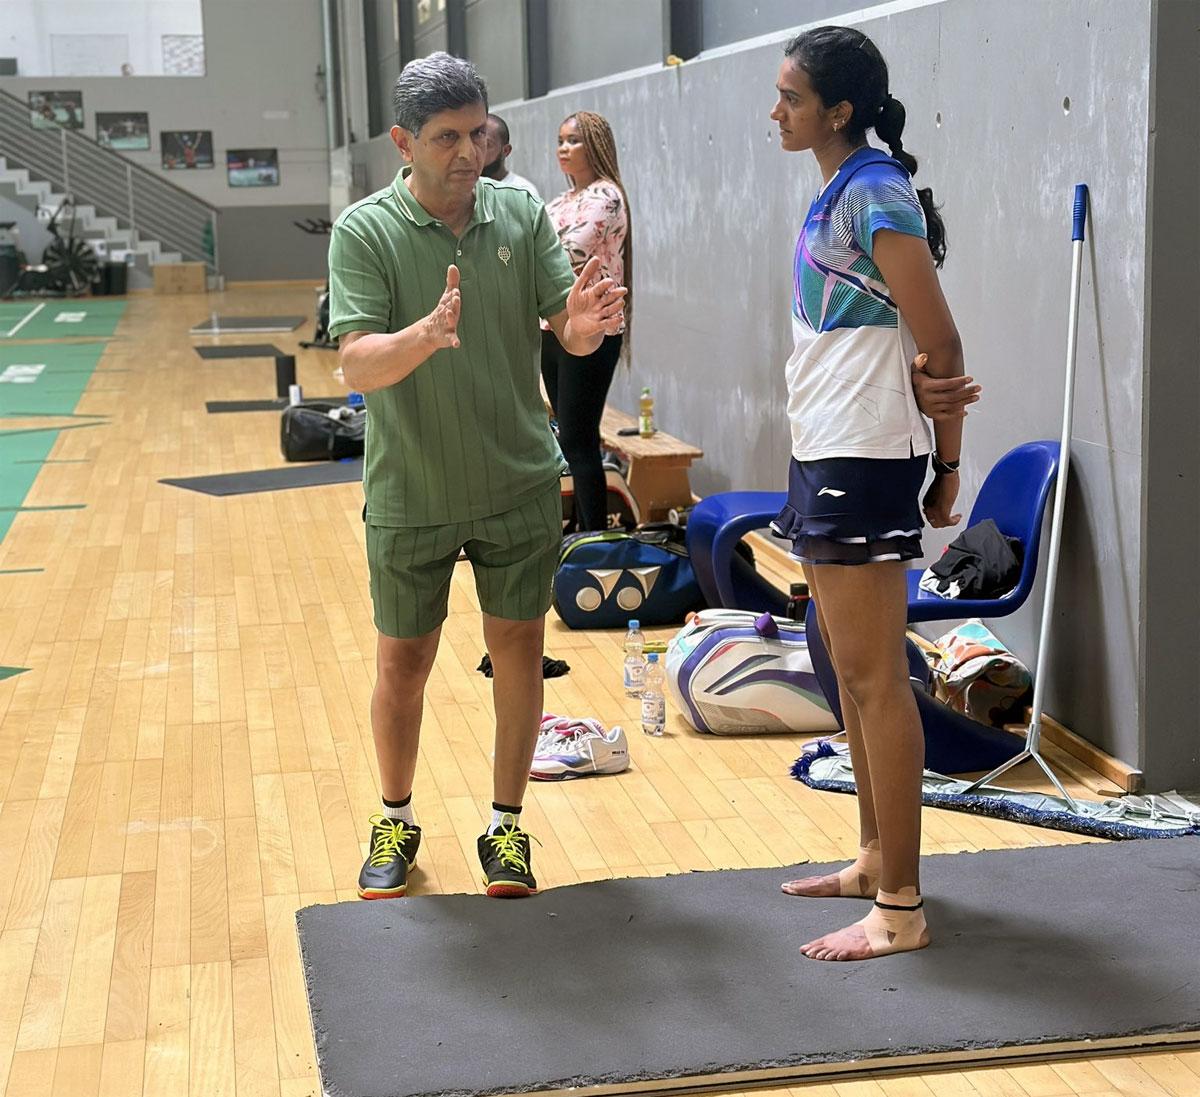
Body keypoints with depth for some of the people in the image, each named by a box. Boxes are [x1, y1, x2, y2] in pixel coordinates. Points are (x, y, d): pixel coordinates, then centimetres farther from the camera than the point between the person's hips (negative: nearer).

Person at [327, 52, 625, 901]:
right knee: (404, 662, 9)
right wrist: (426, 333, -41)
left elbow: (569, 333, -4)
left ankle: (506, 826, 24)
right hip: (411, 491, -2)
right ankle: (396, 822, 31)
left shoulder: (521, 212, -3)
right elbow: (357, 365, -21)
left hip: (520, 482, 2)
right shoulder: (366, 232, -11)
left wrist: (585, 323, -28)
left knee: (519, 649, 7)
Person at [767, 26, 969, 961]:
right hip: (826, 457, 10)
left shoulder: (875, 194, -15)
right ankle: (875, 859, 30)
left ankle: (900, 908, 3)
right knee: (851, 672, 17)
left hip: (864, 462, -10)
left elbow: (940, 342, -15)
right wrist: (924, 377, -8)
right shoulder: (838, 193, 13)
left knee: (875, 680, -5)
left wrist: (947, 468, -10)